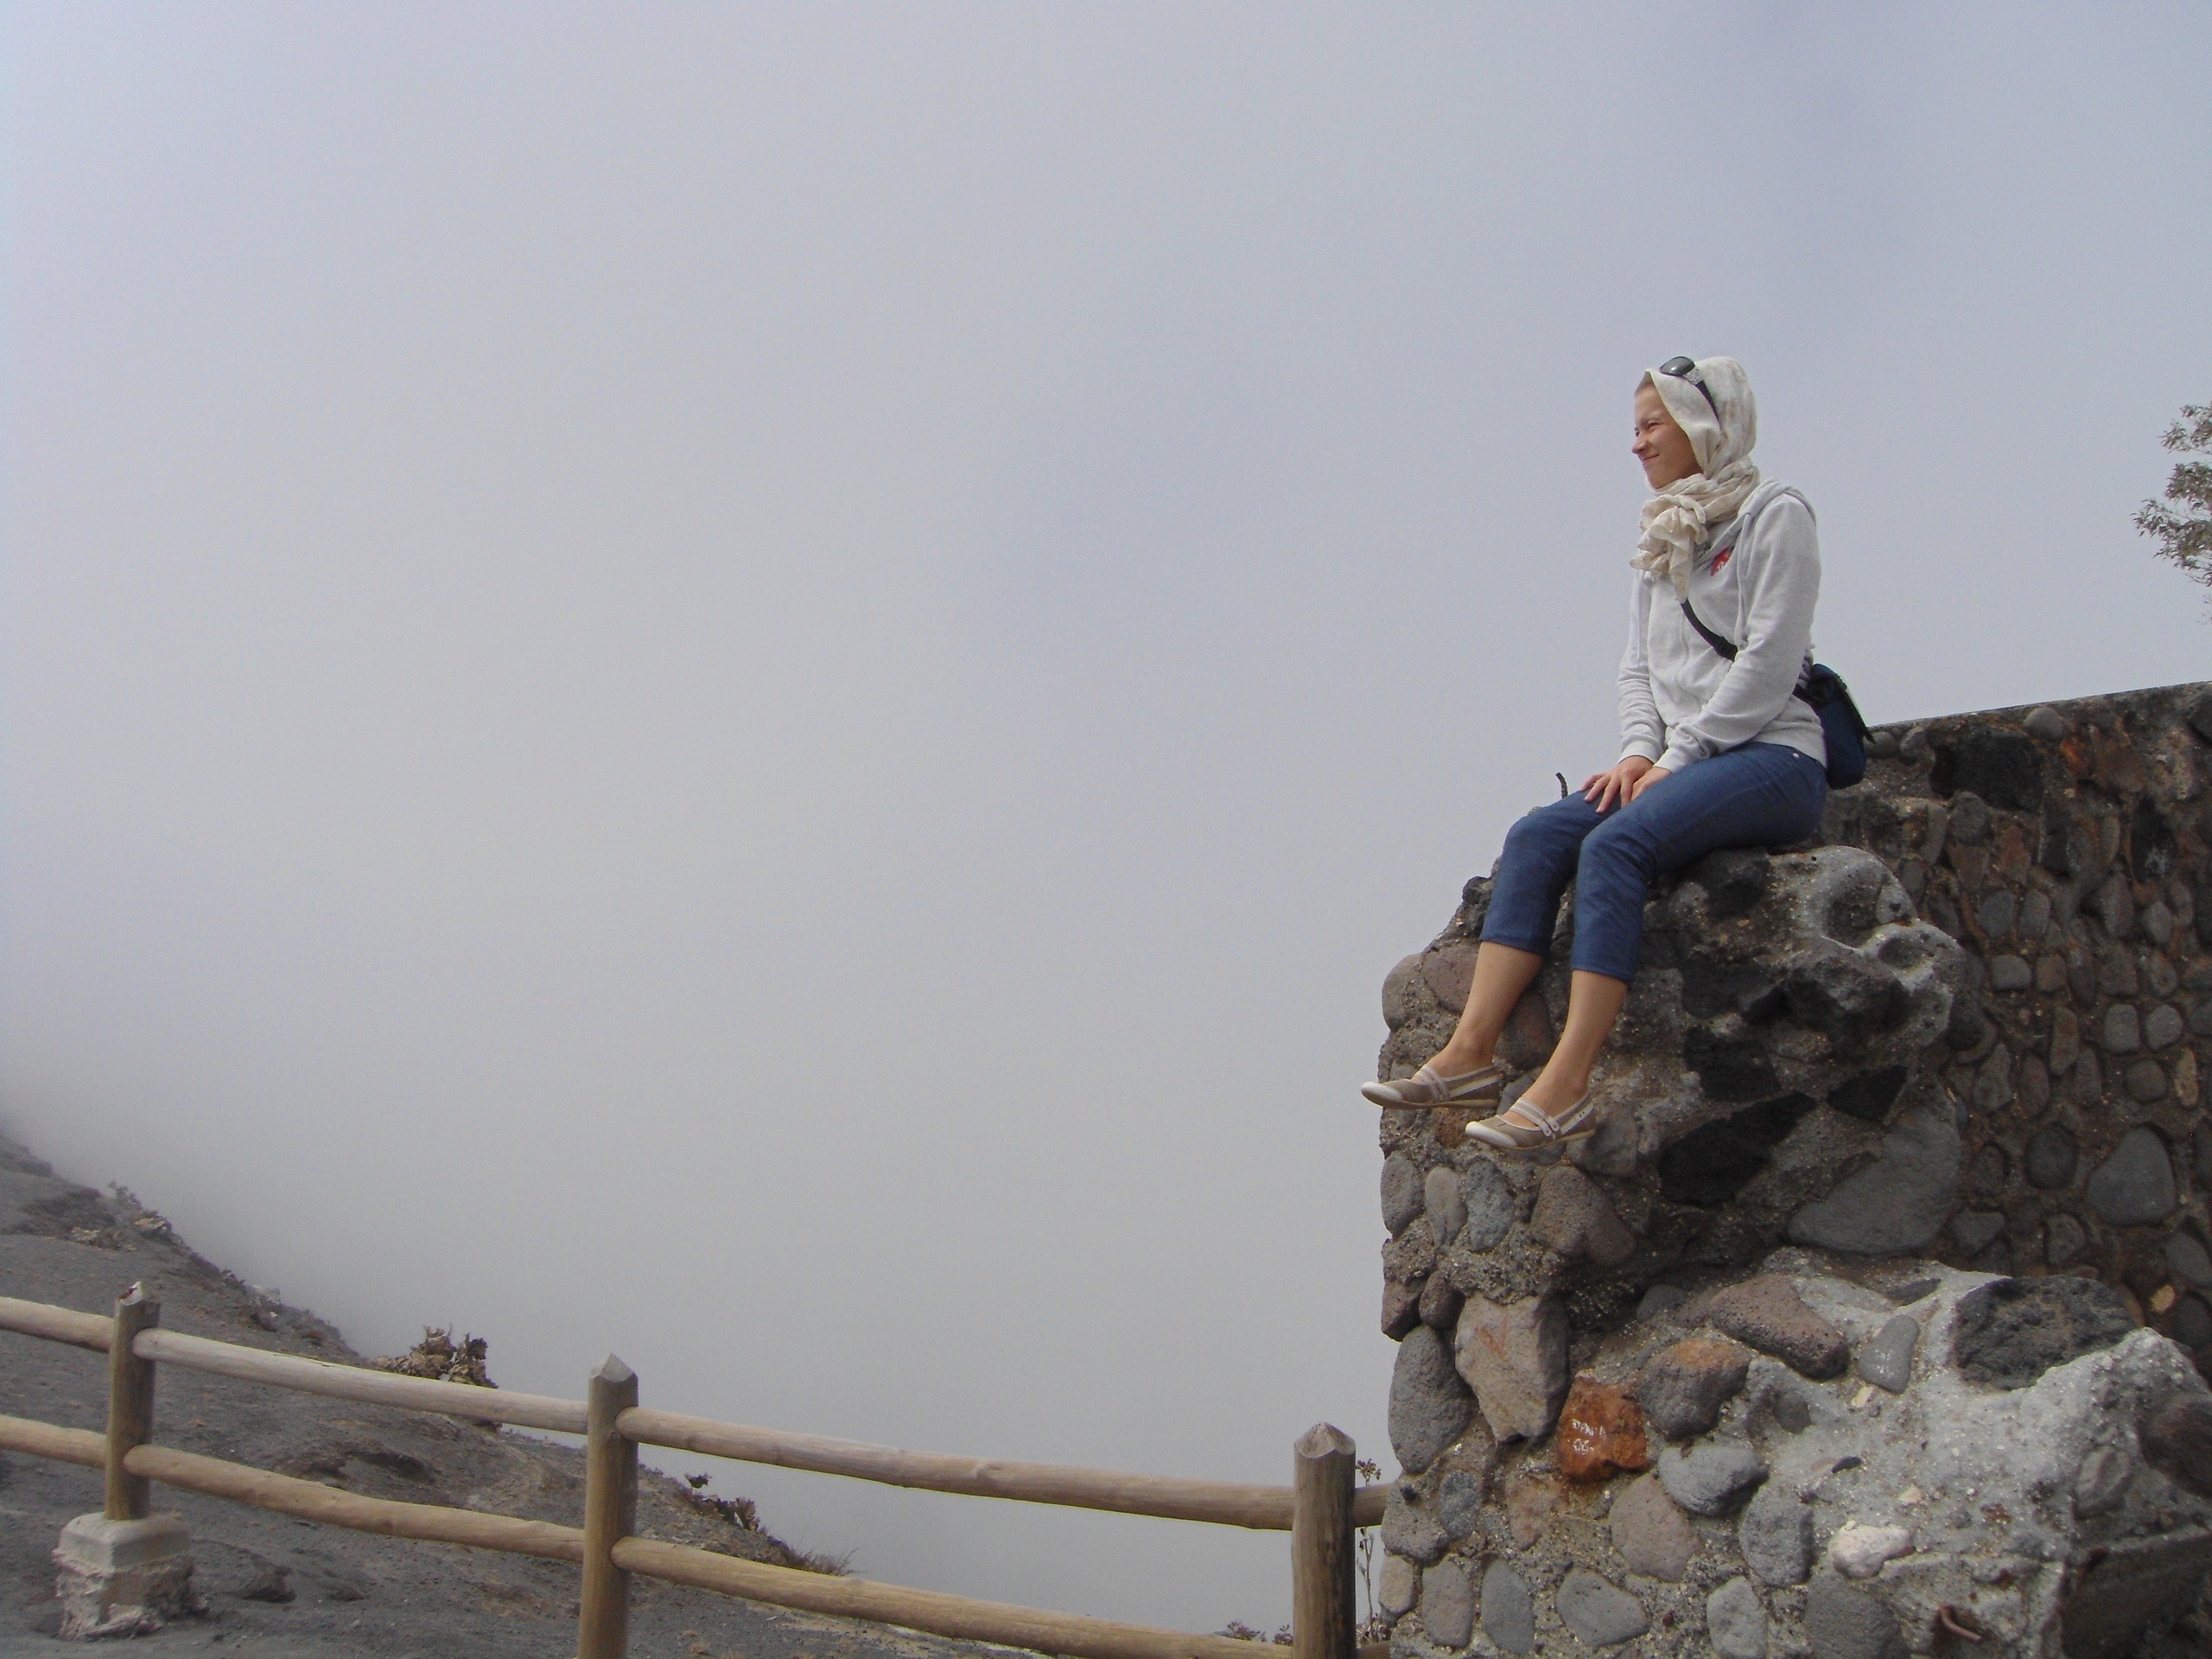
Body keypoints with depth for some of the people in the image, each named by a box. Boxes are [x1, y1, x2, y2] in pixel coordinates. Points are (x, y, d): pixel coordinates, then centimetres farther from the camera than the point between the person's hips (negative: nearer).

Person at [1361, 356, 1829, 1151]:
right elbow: (1639, 665, 17)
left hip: (1772, 756, -7)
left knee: (1615, 843, -32)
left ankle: (1566, 1085, -38)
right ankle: (1471, 1053, -27)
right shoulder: (1659, 541, 22)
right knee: (1535, 836, -17)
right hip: (1682, 761, 7)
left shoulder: (1775, 515, -2)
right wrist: (1640, 751, -2)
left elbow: (1768, 662, -11)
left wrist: (1678, 758, -15)